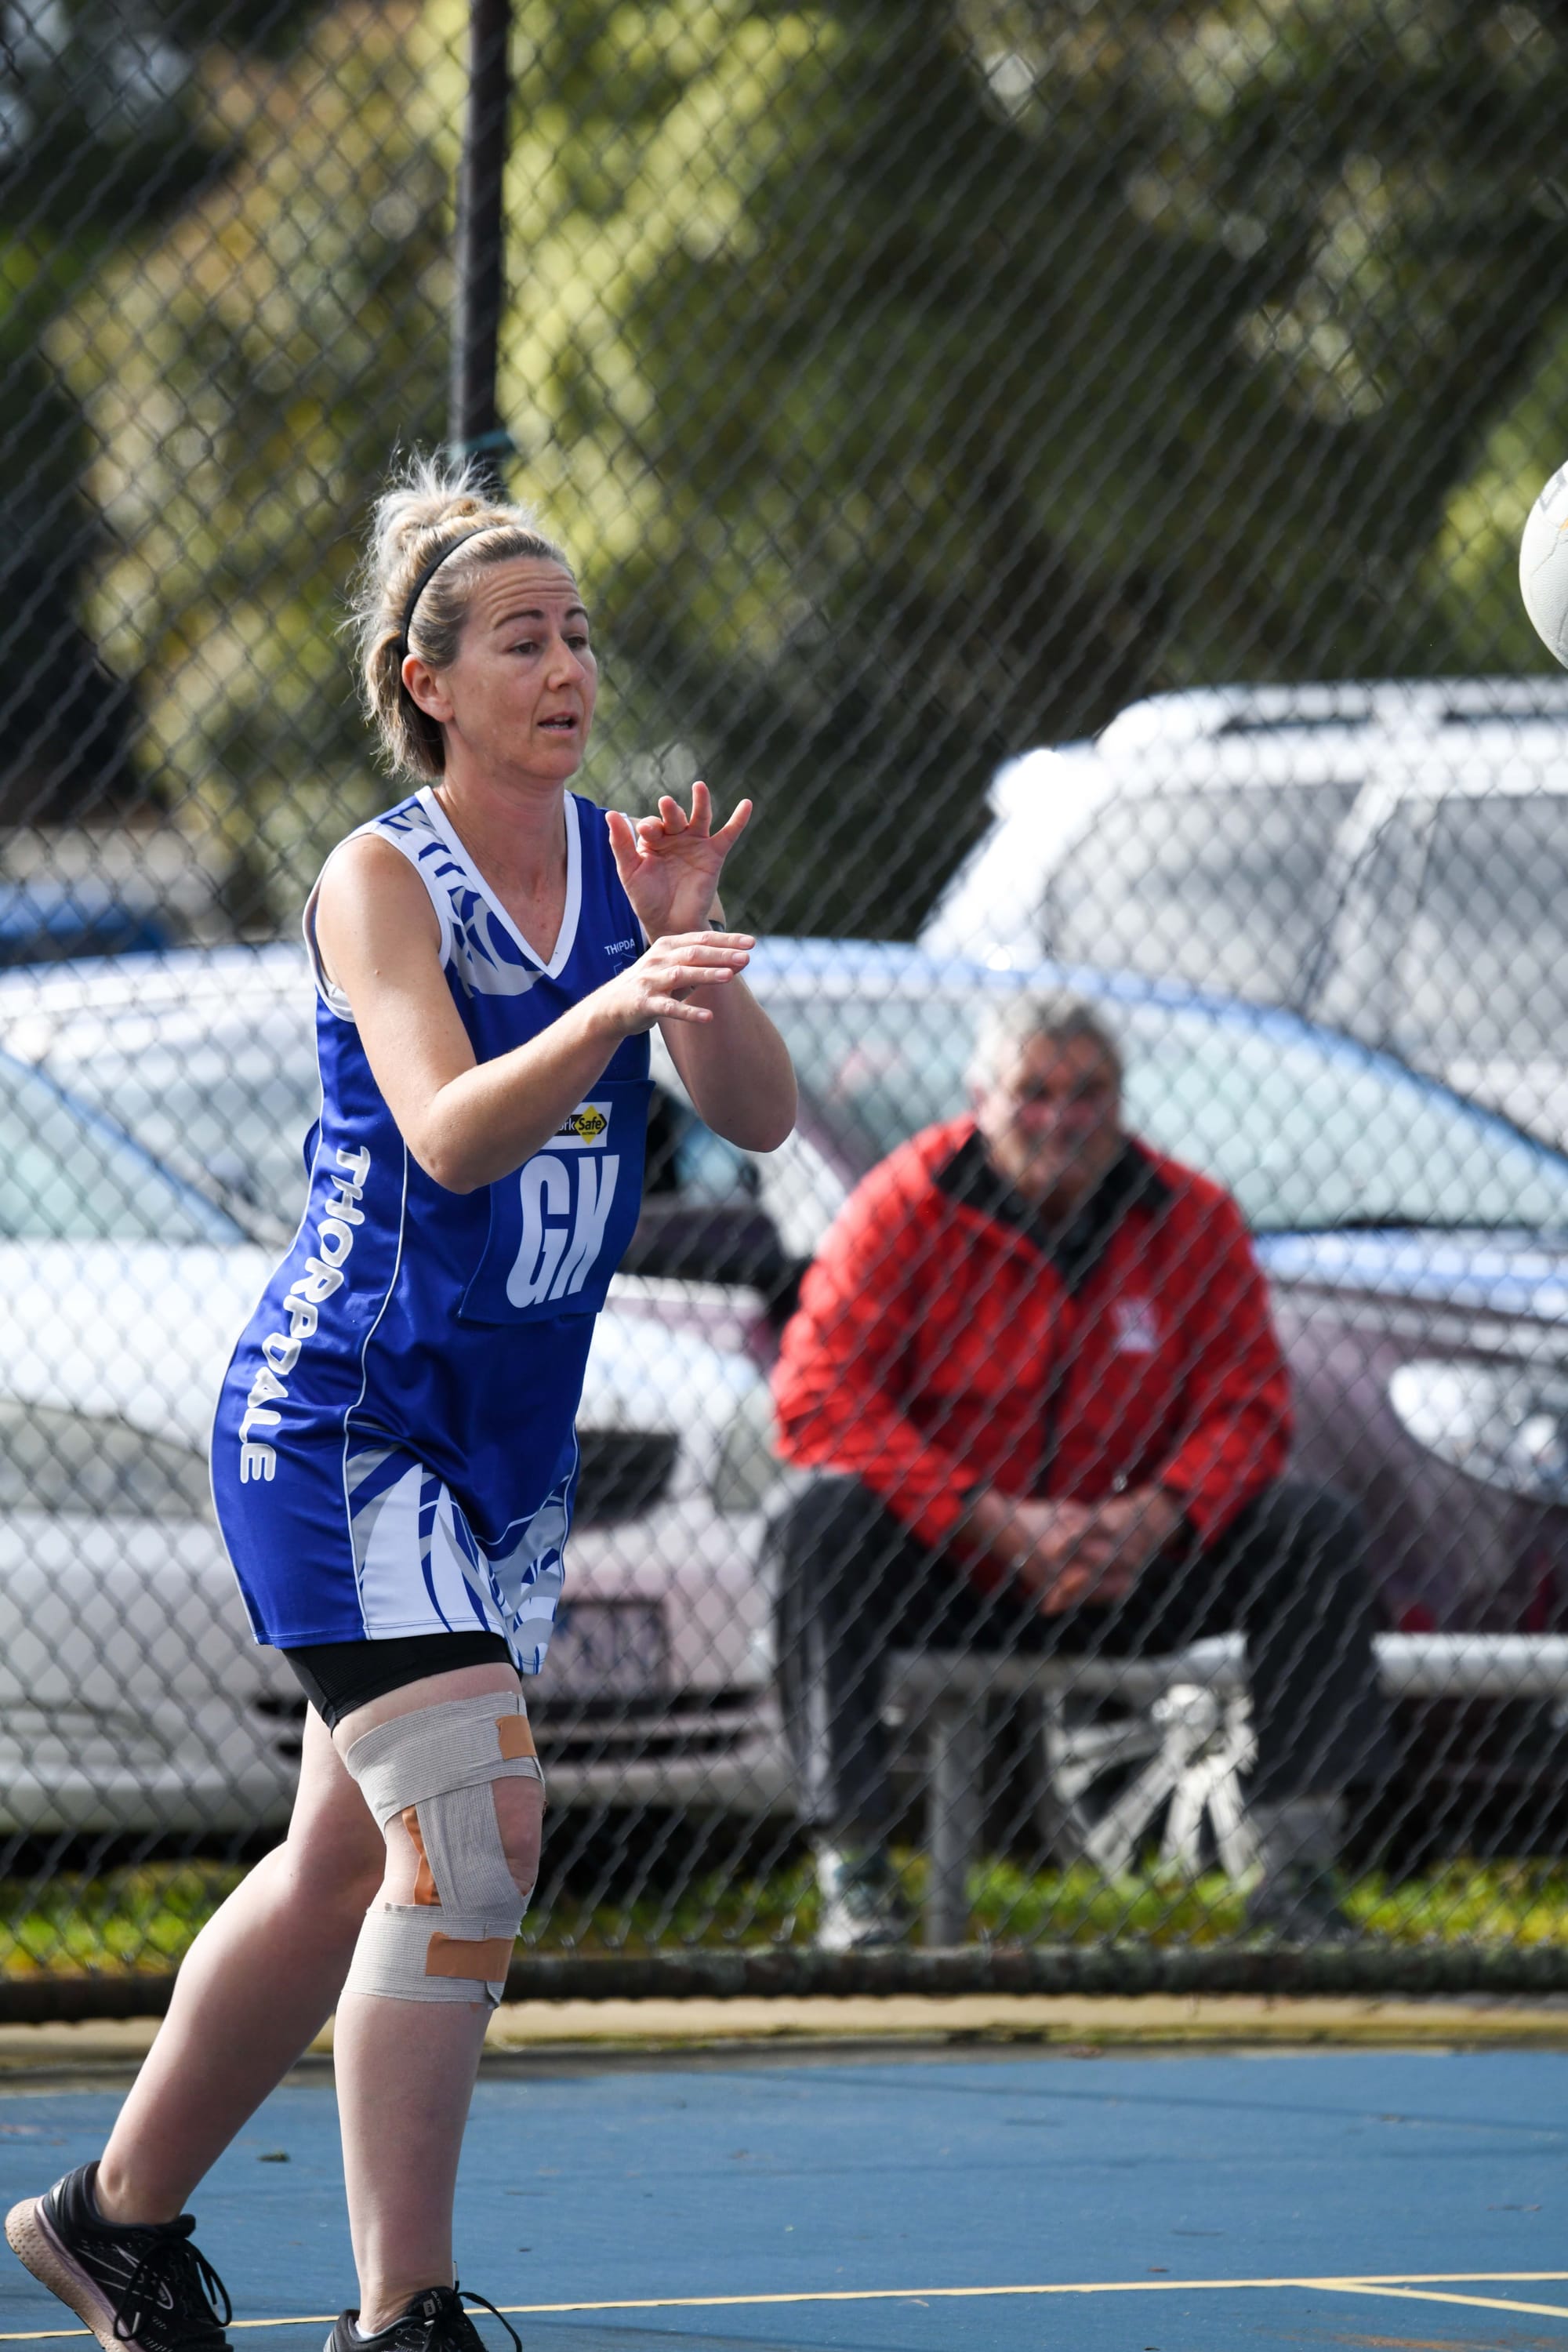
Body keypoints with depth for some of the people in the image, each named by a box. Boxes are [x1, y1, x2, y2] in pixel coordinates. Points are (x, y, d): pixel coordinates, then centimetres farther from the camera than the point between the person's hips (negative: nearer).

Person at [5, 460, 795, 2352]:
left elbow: (759, 1117, -4)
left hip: (511, 1442, 7)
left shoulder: (619, 856, 4)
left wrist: (692, 947, -22)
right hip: (339, 1422, -7)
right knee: (474, 1826, -20)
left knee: (352, 1859, 15)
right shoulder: (379, 879, -12)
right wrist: (608, 1007, -43)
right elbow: (450, 1133, -27)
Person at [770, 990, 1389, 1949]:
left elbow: (1246, 1404, -2)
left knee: (1318, 1529, -17)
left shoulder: (1191, 1217, 0)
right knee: (824, 1519, -32)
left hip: (1130, 1576, 3)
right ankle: (852, 1868, -30)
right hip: (945, 1575, -3)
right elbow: (819, 1396, -17)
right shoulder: (907, 1207, -9)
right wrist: (997, 1522, -26)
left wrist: (1156, 1517, -25)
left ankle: (1295, 1865, -12)